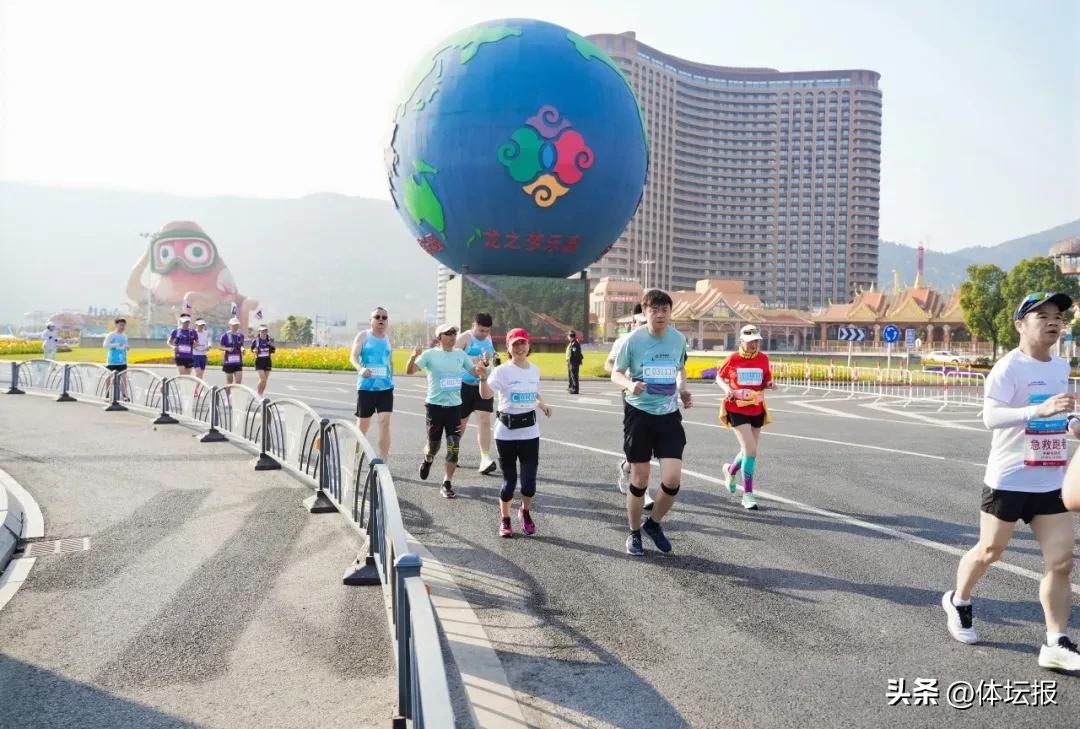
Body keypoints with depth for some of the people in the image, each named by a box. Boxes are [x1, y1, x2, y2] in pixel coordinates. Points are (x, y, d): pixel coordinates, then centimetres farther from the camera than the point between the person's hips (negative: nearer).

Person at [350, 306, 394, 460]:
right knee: (363, 424, 8)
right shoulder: (363, 336, 0)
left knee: (385, 422, -11)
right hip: (366, 387, -2)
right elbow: (353, 357, -11)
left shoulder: (388, 340, 12)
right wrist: (360, 368, -31)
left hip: (385, 387, 2)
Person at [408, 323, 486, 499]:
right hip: (435, 405, -2)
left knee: (454, 448, -4)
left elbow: (475, 371, 15)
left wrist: (482, 371, -9)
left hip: (455, 406, 2)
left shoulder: (461, 354, 7)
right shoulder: (430, 354, -4)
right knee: (434, 445, 9)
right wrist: (414, 357, -32)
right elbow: (410, 371, -12)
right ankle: (428, 459, 44)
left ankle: (447, 484, 6)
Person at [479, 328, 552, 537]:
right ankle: (505, 520, 26)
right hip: (506, 432, -3)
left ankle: (525, 513, 31)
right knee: (509, 478, 5)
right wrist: (483, 376, -39)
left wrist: (542, 405, 0)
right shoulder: (502, 371, -10)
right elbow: (485, 394, -22)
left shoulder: (534, 370, 5)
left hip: (530, 431, 3)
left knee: (529, 477, 2)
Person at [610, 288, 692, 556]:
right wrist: (629, 385, -24)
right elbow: (616, 373, -2)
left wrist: (683, 389, 0)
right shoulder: (633, 340, -10)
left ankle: (653, 523, 21)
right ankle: (634, 533, 27)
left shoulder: (678, 338, 0)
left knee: (673, 479, -7)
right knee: (639, 480, 5)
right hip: (639, 413, -3)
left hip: (669, 414, 3)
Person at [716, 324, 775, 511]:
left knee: (748, 450, 15)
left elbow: (766, 382, 11)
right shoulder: (733, 359, -7)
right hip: (737, 409, -4)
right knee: (751, 451, -14)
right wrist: (727, 389, -14)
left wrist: (769, 384, -12)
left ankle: (730, 470, 48)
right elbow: (719, 377, 5)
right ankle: (748, 494, -1)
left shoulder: (763, 359, 0)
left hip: (757, 410, 4)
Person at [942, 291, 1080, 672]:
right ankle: (958, 601, 35)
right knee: (990, 550, 9)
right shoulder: (1008, 367, -15)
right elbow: (990, 416, -27)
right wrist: (1040, 410, -38)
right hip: (1008, 479, -6)